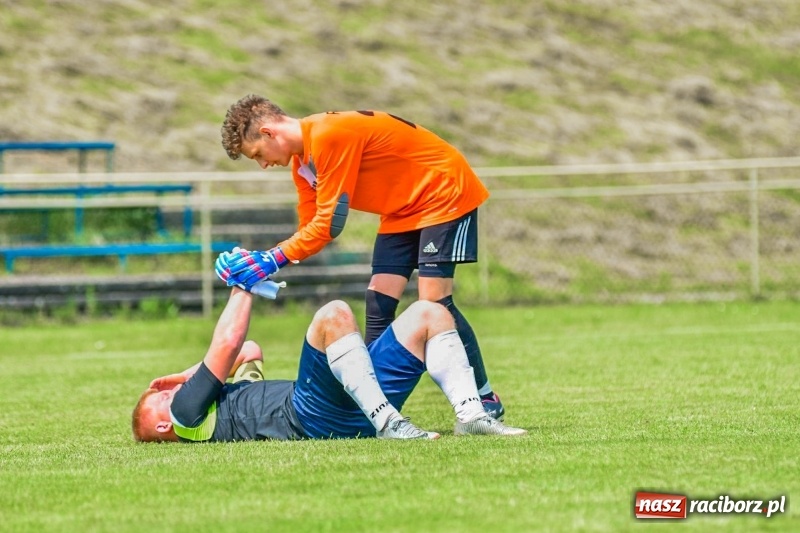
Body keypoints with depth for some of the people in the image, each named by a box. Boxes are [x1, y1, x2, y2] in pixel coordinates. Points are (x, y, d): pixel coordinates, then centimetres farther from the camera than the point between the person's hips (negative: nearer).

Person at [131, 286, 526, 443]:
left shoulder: (224, 401, 35)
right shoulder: (187, 413, 8)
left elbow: (250, 352, 42)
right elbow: (229, 343, 5)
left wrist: (194, 373, 30)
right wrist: (241, 290, 20)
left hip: (358, 407, 10)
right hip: (313, 417, -10)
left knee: (430, 314, 5)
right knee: (333, 315, -31)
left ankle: (471, 415, -13)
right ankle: (387, 423, -36)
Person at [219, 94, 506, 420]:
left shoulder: (328, 137, -27)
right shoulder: (302, 158, 3)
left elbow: (328, 225, -27)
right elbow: (310, 228, 4)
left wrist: (274, 259, -24)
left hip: (444, 192, -9)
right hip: (403, 210, 10)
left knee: (434, 302, -15)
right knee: (378, 304, 0)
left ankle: (487, 401, -5)